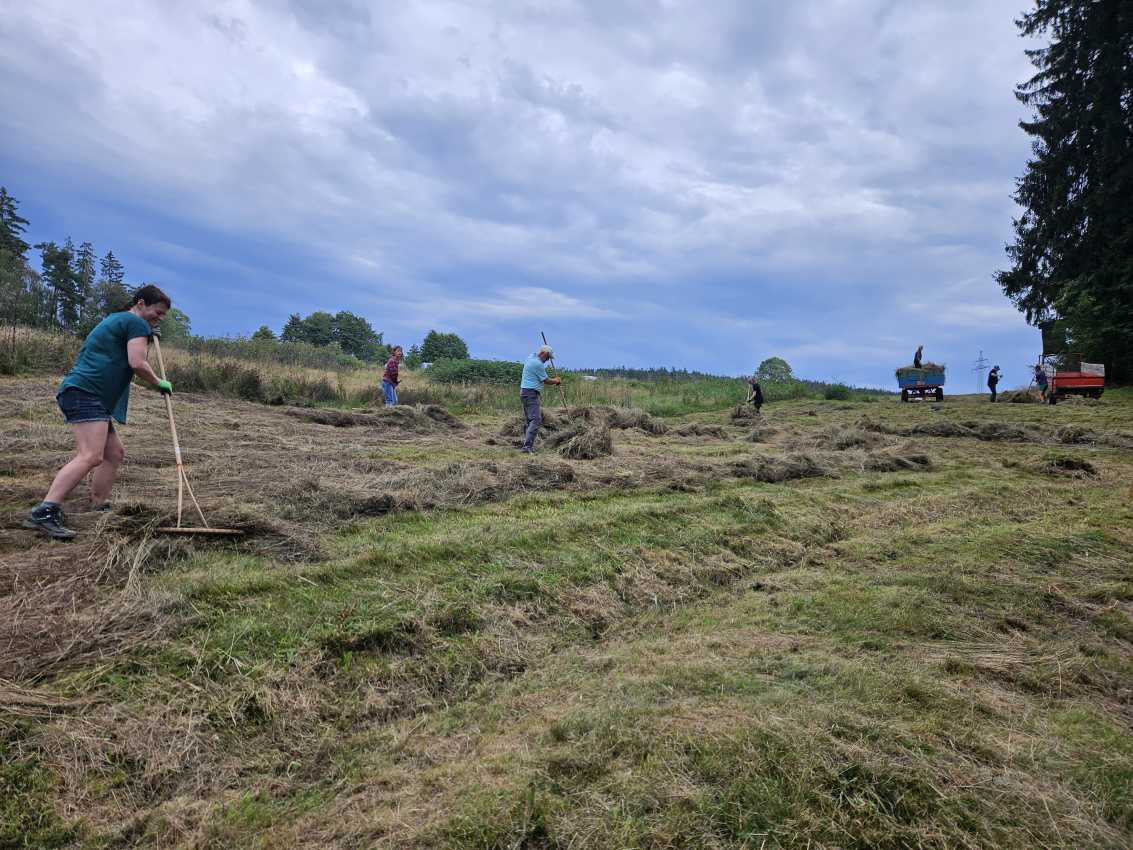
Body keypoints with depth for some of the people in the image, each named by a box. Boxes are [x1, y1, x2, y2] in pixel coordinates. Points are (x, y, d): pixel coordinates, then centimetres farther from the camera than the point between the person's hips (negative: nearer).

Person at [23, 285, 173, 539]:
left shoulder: (114, 320, 28)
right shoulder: (137, 322, -2)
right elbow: (137, 363, -13)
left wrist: (146, 338, 32)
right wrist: (159, 383, 3)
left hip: (78, 392, 11)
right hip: (86, 393, -11)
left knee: (115, 452, 16)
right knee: (91, 456, -24)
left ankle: (99, 509, 17)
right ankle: (43, 513, -32)